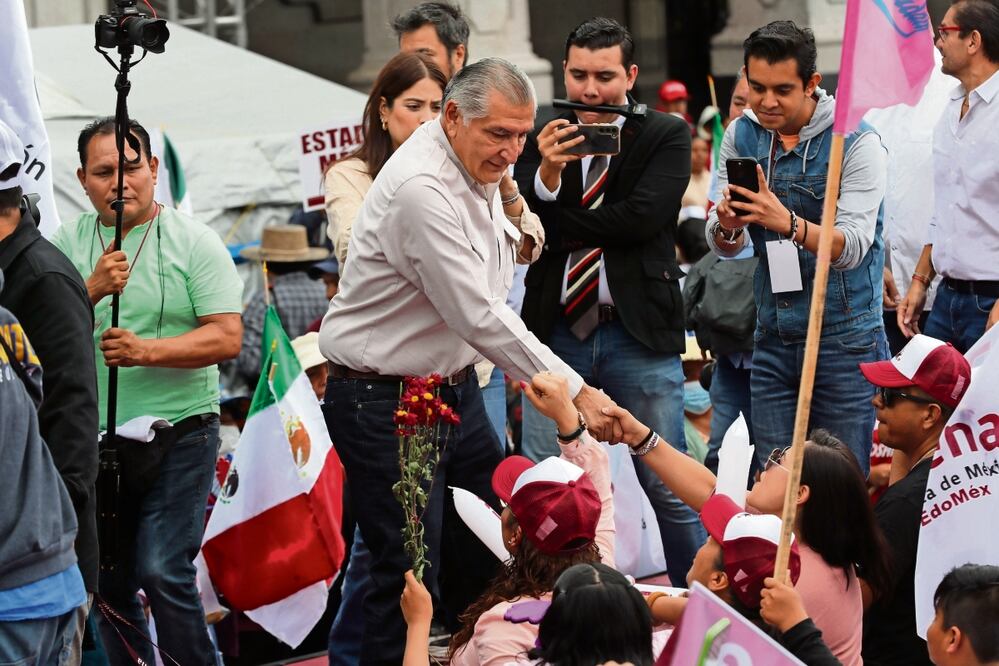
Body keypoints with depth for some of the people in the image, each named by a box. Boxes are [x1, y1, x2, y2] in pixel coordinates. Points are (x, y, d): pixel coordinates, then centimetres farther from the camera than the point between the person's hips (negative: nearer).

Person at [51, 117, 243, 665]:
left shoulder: (195, 243, -2)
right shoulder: (66, 245, 6)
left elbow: (226, 337, -9)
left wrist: (147, 351, -22)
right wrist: (92, 290, -21)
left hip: (179, 432, -4)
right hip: (93, 438, 4)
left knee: (163, 573, -14)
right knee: (108, 583, 10)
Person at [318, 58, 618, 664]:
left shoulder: (481, 170, 4)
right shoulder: (421, 188, -26)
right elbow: (479, 317, -28)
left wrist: (509, 211, 2)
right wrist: (577, 393, -27)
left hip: (454, 383, 9)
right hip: (385, 404, -9)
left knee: (491, 558, 10)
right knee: (411, 575, -7)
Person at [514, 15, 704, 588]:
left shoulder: (666, 136, 1)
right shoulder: (542, 138, 8)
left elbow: (640, 218, -13)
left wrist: (556, 224, -7)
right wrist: (547, 174, -20)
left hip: (639, 332, -2)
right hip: (557, 331, 2)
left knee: (670, 487, 2)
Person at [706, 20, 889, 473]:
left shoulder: (855, 141, -10)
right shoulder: (741, 136, 4)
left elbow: (851, 248, -20)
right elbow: (724, 249, 3)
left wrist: (788, 222, -37)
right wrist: (726, 226, -21)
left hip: (844, 339, -4)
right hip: (773, 340, 5)